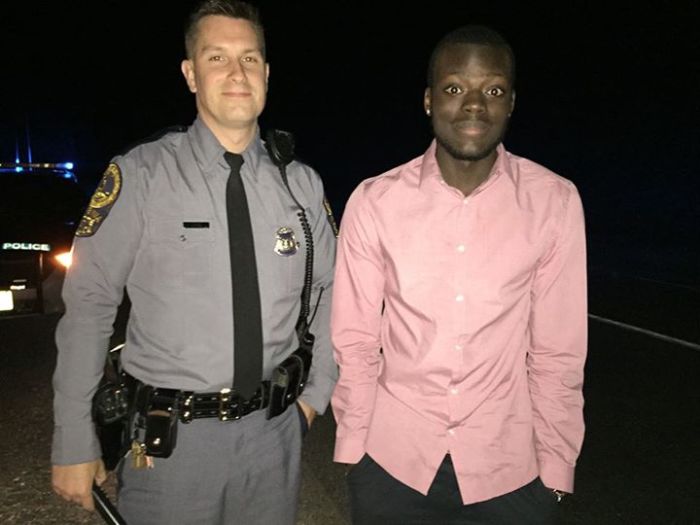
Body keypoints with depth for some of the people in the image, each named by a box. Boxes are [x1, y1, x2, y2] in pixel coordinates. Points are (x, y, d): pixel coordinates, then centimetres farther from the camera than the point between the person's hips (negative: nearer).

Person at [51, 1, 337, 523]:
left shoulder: (302, 184, 0)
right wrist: (75, 445, -5)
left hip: (274, 432, 3)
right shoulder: (139, 177, -10)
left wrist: (315, 395, 7)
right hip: (170, 438, -3)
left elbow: (329, 291, 9)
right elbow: (88, 305, -8)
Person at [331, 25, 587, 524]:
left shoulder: (555, 203, -9)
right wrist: (352, 448, 1)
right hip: (390, 462, 1)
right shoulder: (374, 201, -9)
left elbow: (558, 352, -4)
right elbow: (355, 342, -3)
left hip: (509, 469, 0)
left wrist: (555, 468, 0)